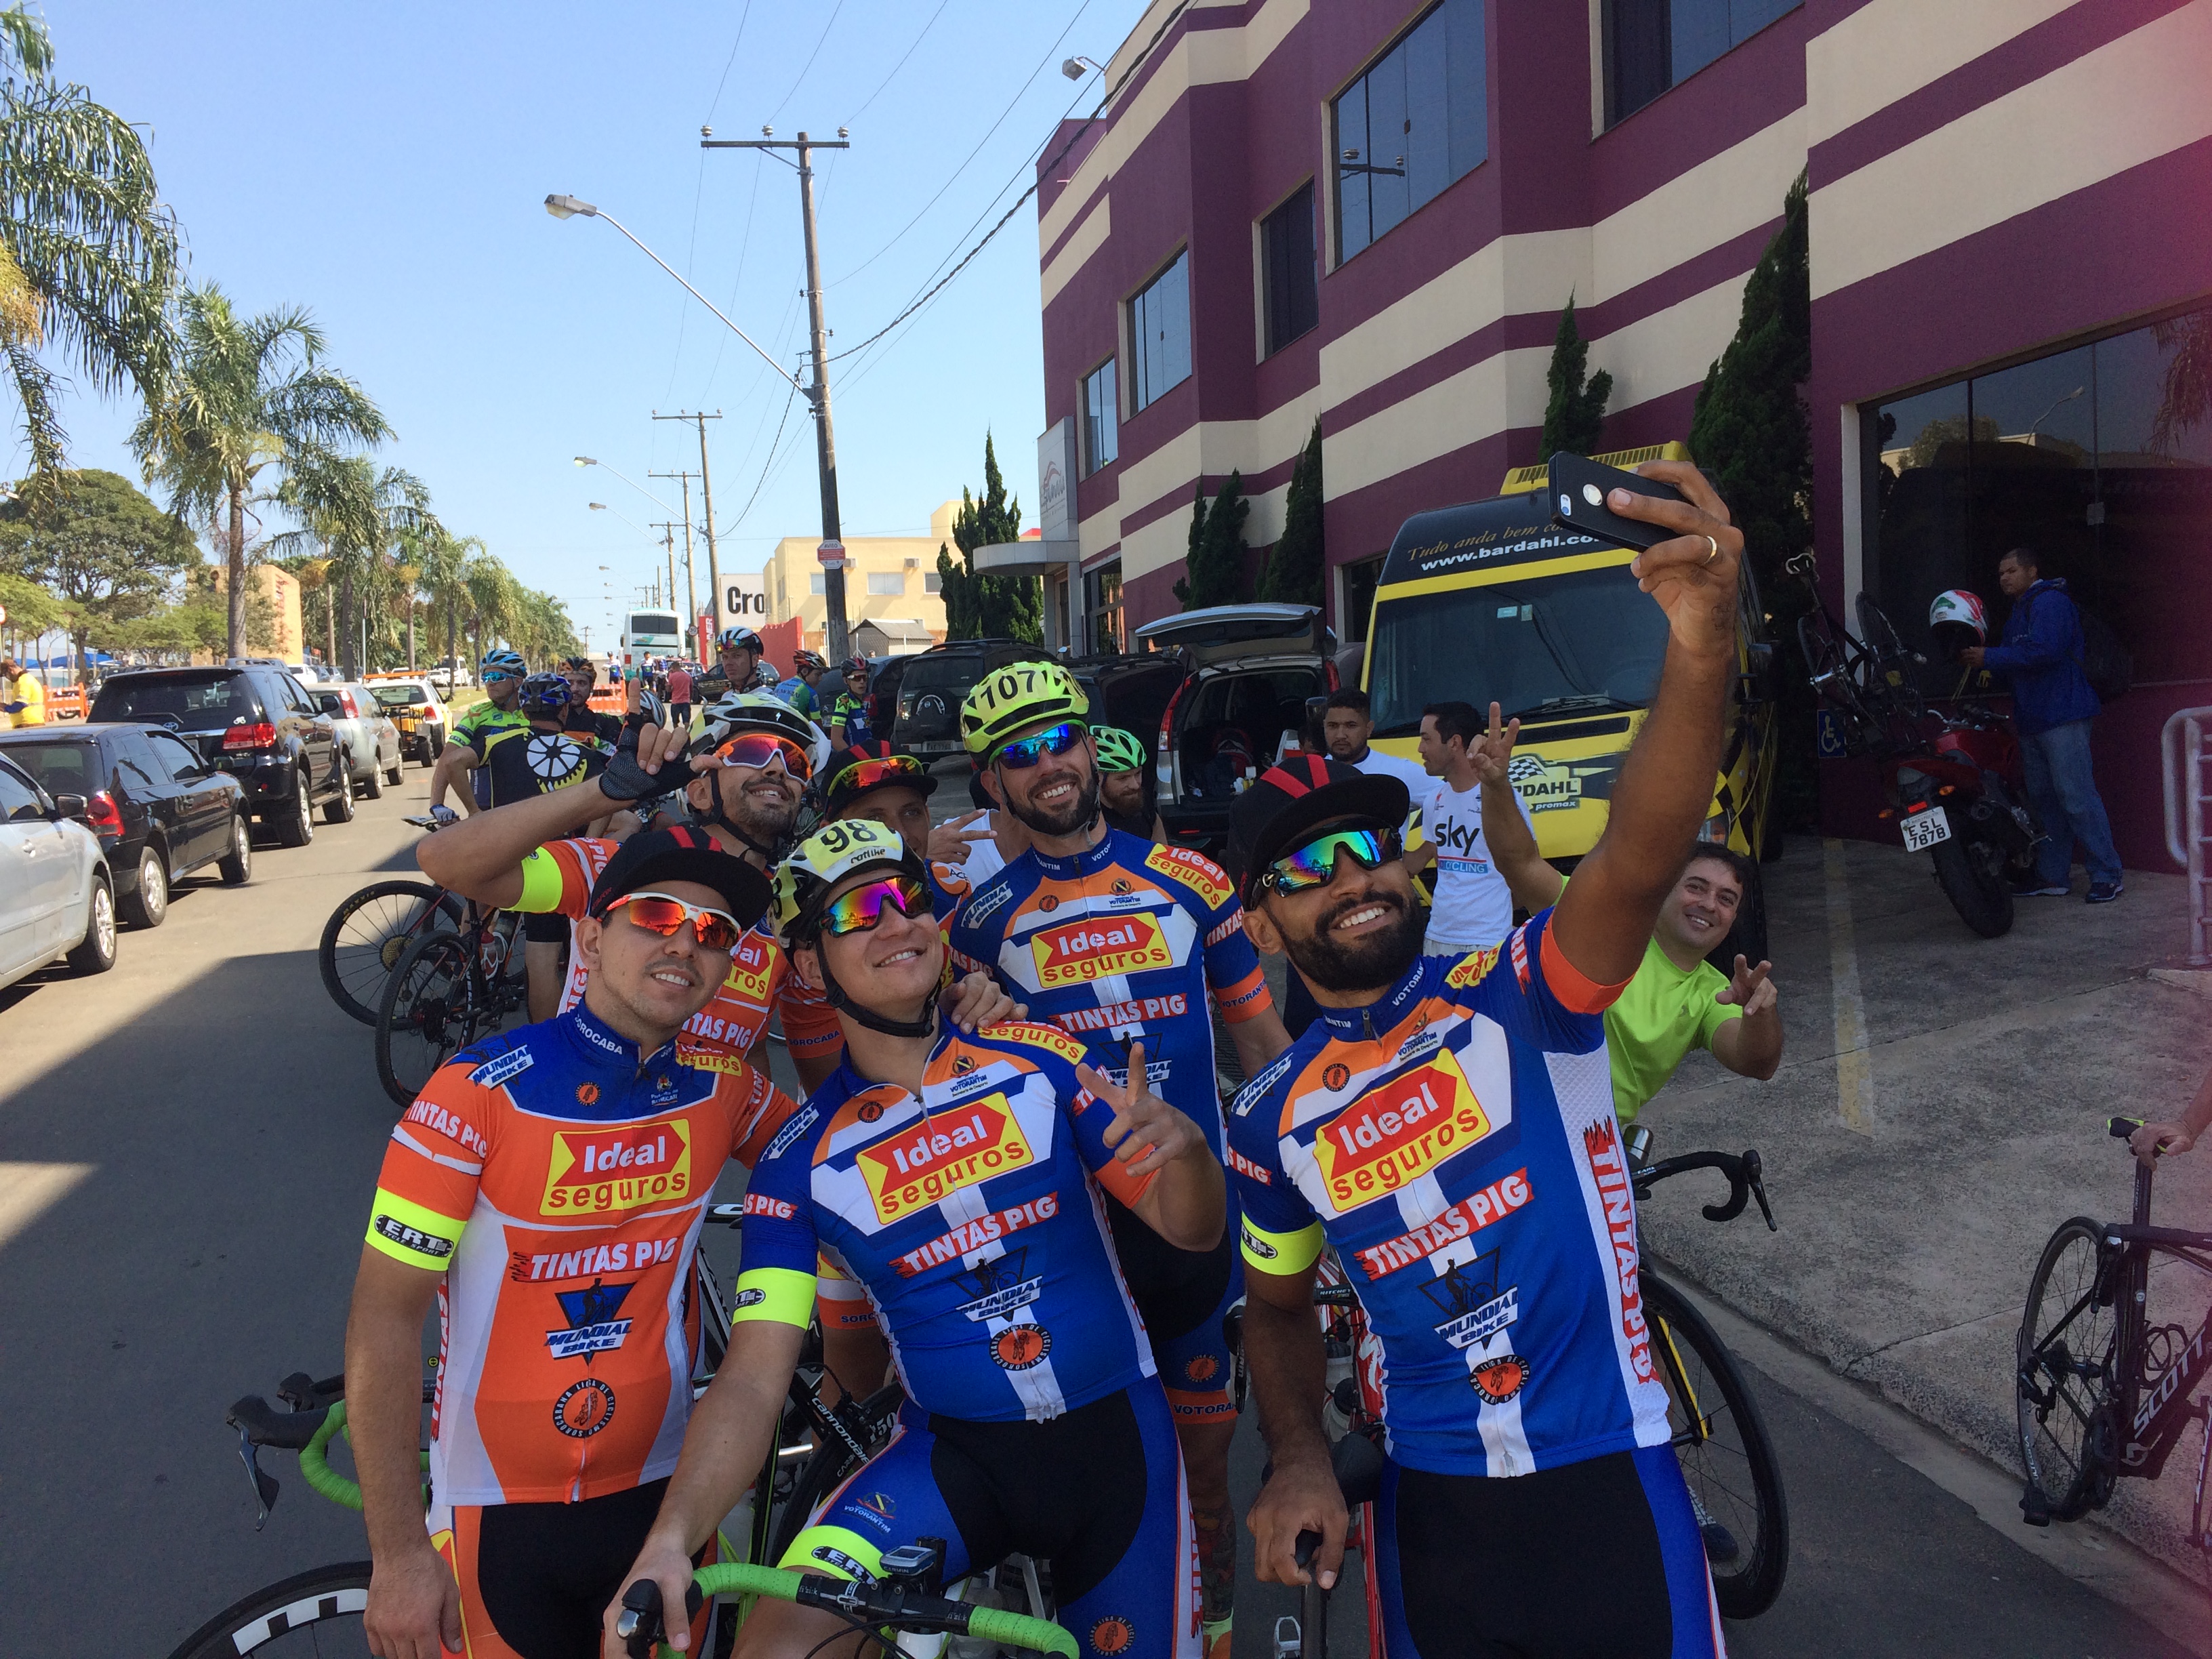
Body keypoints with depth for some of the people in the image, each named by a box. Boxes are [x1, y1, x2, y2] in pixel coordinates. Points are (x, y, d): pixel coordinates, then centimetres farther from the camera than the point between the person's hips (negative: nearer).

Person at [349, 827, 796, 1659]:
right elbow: (385, 1316, -16)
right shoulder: (482, 1090, -18)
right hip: (501, 1509, -3)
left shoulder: (720, 1088, -7)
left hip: (657, 1489, 3)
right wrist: (399, 1555, -16)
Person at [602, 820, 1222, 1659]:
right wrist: (670, 1539, -27)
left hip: (1116, 1433, 1)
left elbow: (1189, 1228, -3)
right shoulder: (799, 1164, -6)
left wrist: (1183, 1146, -26)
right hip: (952, 1450, -1)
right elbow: (752, 1378, -10)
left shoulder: (1040, 1061, -4)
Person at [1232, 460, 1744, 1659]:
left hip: (1607, 1481, -2)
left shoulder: (1514, 998, -11)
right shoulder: (1273, 1116, 0)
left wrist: (1701, 652, -48)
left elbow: (1635, 863, -32)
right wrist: (1298, 1453, -4)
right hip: (1430, 1508, 3)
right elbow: (1278, 1307, 15)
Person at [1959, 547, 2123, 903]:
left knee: (2076, 798, -12)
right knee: (2043, 799, 10)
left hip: (2061, 717, -10)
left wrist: (1990, 657, -17)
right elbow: (2015, 663, 21)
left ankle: (2107, 876, -9)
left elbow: (2043, 650, -23)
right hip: (2032, 722, 10)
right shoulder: (2019, 612, 23)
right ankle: (2053, 877, 15)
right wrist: (1977, 661, 4)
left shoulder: (2050, 602, -9)